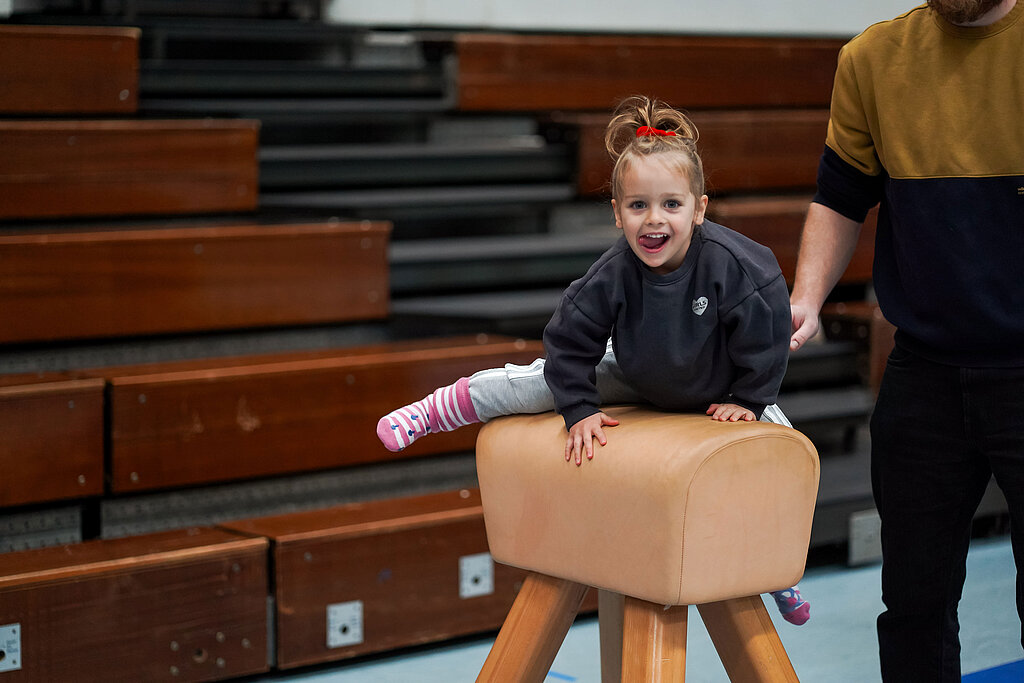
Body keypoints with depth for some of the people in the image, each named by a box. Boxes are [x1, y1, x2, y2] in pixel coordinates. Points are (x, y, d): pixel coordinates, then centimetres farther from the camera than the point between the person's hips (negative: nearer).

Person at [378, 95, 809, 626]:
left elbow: (767, 340, -23)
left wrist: (747, 400, -16)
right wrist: (580, 409, -21)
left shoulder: (736, 267, -38)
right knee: (543, 381, -9)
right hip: (638, 380, 0)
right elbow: (569, 342, -18)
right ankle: (434, 409, 14)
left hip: (718, 391, 0)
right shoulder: (613, 273, -32)